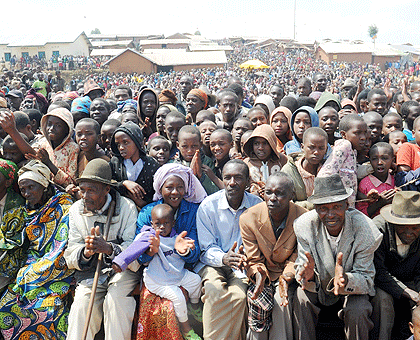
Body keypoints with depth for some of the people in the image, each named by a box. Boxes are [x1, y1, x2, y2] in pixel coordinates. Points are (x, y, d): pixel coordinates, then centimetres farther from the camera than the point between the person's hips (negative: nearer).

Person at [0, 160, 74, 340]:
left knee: (46, 309, -24)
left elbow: (62, 252, -11)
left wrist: (30, 276, -10)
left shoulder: (64, 209, -5)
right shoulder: (27, 212, 15)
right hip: (29, 269, 6)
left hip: (56, 274, -6)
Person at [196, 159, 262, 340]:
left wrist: (246, 257, -19)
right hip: (212, 263, 0)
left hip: (242, 266, 1)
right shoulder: (208, 206, -6)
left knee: (239, 295, -28)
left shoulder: (257, 205, -3)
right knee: (215, 293, -31)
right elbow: (207, 249, -4)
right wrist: (223, 258, -26)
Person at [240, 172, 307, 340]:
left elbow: (297, 257, -3)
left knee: (282, 302, -26)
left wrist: (287, 277, -22)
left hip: (287, 275, 0)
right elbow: (254, 260, -4)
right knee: (257, 302, -24)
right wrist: (259, 275, -26)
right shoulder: (248, 218, -12)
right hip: (262, 275, 1)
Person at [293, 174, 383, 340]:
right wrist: (307, 275, -41)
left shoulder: (365, 229, -25)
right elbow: (301, 269, -15)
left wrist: (346, 280, -43)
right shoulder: (304, 225, -21)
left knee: (357, 311, -28)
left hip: (353, 288, 0)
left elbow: (366, 279, -19)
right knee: (301, 299, -27)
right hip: (317, 286, 1)